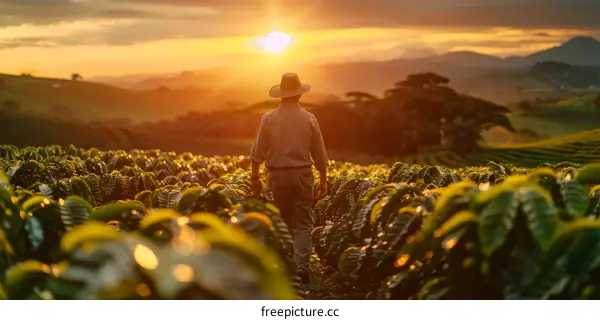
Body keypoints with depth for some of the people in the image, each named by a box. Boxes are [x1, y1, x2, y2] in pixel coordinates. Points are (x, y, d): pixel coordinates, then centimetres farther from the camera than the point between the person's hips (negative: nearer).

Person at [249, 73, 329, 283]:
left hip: (277, 175, 1)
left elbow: (258, 152, -3)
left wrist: (255, 178, 5)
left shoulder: (268, 118, -4)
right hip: (302, 174, -1)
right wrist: (323, 182, 10)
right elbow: (320, 155, 2)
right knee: (303, 223, 3)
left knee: (282, 222, 15)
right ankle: (302, 265, -11)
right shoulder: (309, 119, -2)